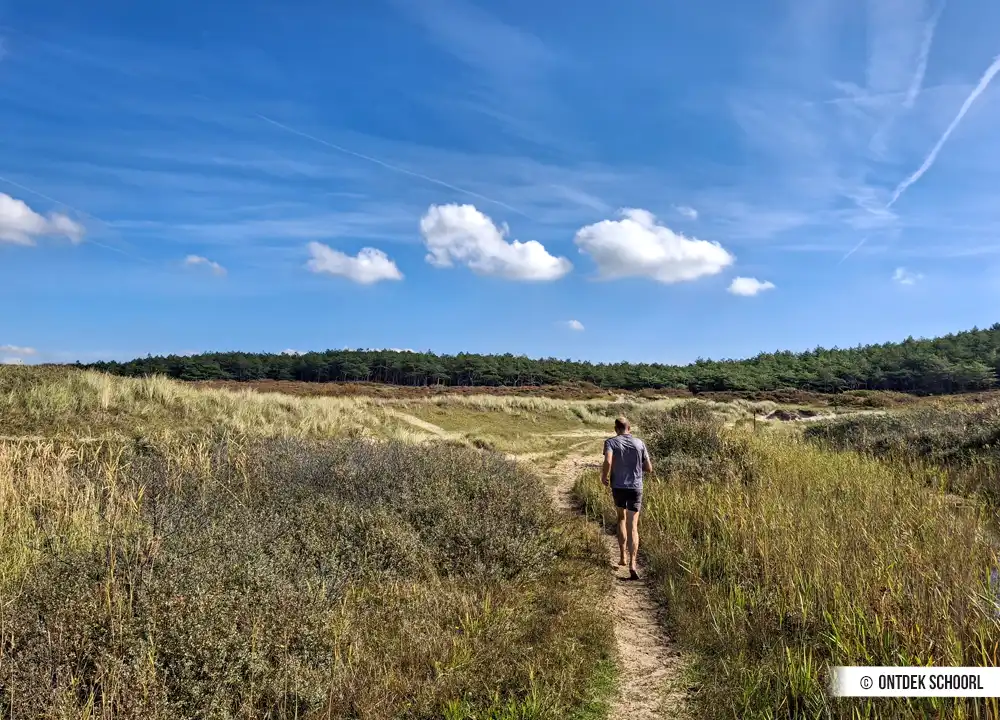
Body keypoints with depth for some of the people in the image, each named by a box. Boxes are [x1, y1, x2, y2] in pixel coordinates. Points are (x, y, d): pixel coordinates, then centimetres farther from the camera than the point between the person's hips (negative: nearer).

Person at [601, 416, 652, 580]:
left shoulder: (611, 442, -2)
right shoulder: (639, 443, 5)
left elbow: (608, 462, -21)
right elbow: (649, 468, 7)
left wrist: (604, 476, -3)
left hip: (618, 487, 0)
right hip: (636, 488, 0)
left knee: (621, 518, 25)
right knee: (632, 526, -2)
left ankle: (623, 556, 23)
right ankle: (632, 564, -17)